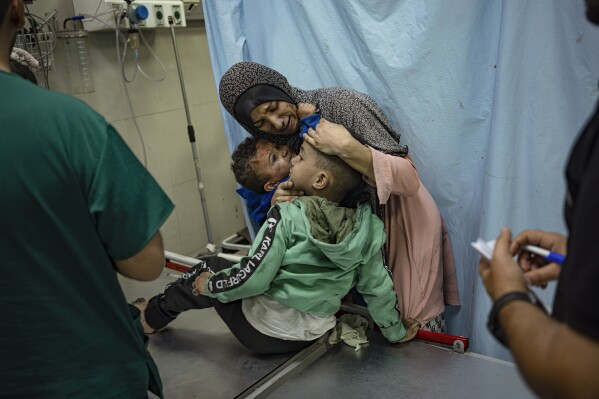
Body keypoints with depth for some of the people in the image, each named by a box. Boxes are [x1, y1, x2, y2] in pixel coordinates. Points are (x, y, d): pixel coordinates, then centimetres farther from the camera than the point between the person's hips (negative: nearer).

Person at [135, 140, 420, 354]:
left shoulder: (287, 216, -24)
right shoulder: (364, 226, -11)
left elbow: (250, 279, -23)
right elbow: (378, 288, -5)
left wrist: (209, 284, -4)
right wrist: (396, 332, 11)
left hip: (263, 329, -5)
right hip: (312, 334, 5)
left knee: (208, 270, 19)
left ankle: (153, 316, 40)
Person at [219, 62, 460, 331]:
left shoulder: (343, 104, -21)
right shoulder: (280, 145, -3)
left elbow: (409, 179, -26)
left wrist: (347, 148, -38)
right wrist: (279, 204, -22)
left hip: (405, 224, -5)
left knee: (416, 322, 6)